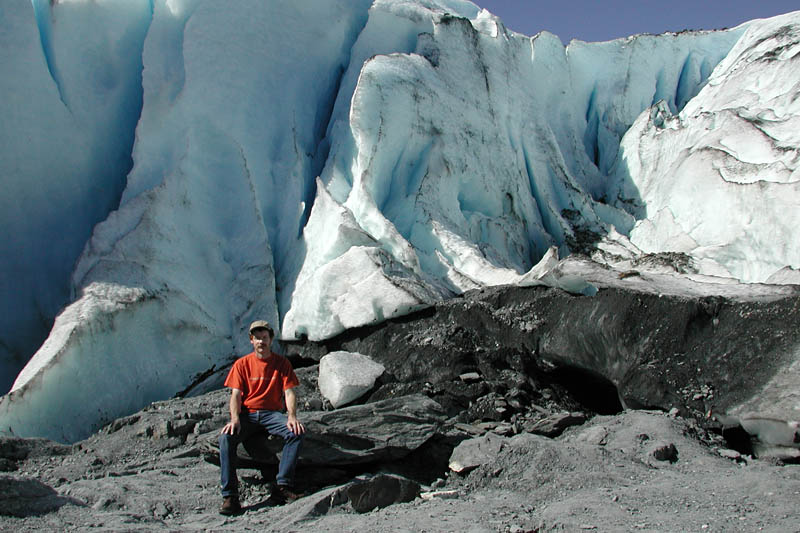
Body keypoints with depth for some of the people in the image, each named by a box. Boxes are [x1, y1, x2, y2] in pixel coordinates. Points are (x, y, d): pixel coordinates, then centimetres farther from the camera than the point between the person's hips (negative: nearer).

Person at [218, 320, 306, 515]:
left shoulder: (282, 363, 7)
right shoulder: (242, 364, 8)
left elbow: (289, 392, 0)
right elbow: (236, 395, 0)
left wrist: (292, 416, -19)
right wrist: (235, 419, -19)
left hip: (272, 413, 0)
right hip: (247, 413, 0)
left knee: (297, 432, -30)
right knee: (226, 437, -30)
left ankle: (283, 486, -30)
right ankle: (230, 496, -29)